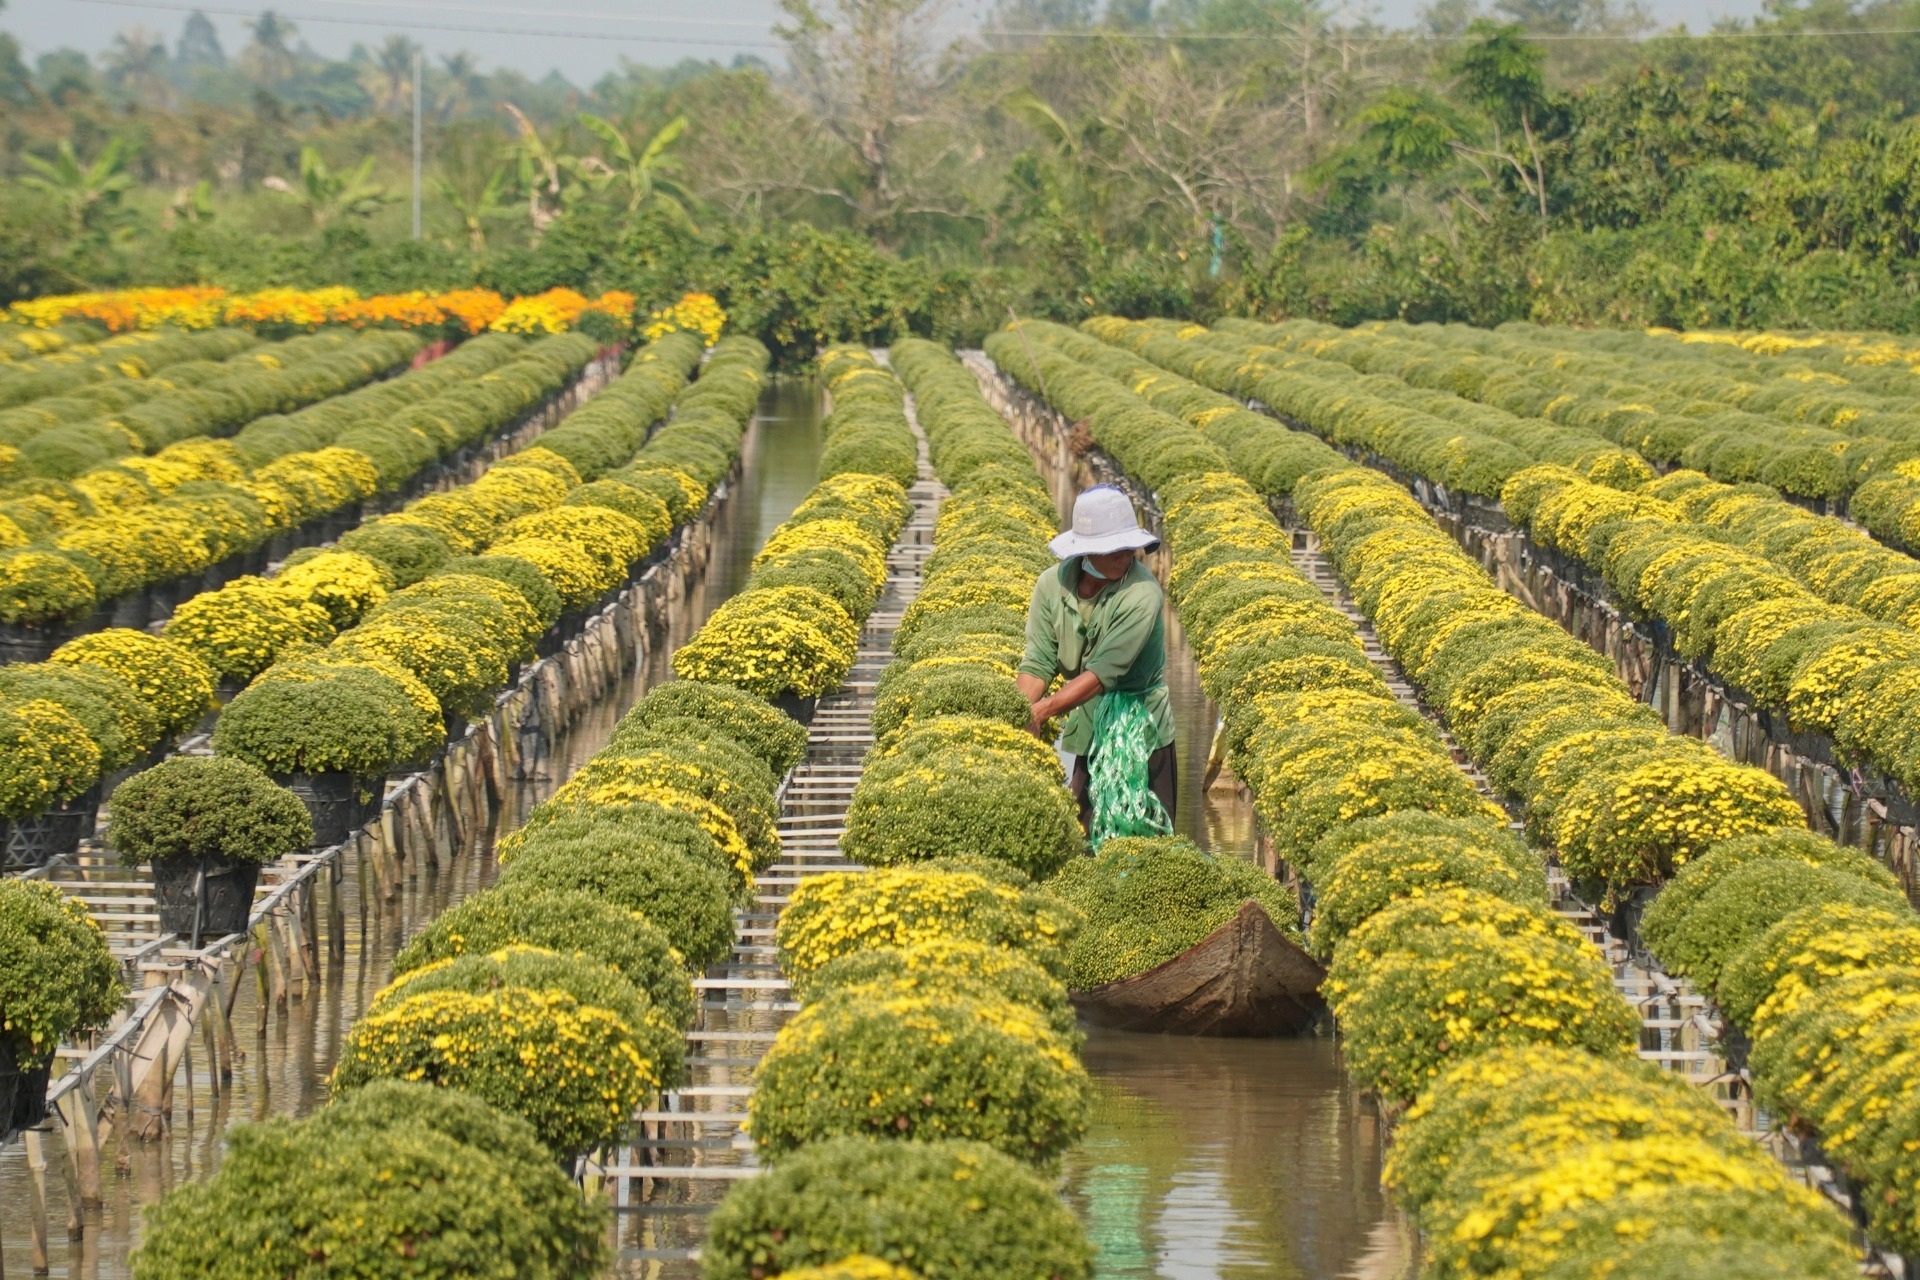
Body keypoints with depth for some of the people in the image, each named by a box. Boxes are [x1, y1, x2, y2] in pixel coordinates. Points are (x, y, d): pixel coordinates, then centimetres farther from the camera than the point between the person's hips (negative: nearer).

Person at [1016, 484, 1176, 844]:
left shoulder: (1141, 594, -21)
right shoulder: (1053, 584, -7)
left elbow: (1104, 672, -26)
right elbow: (1038, 662, -8)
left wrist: (1044, 710, -30)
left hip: (1138, 731, -4)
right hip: (1085, 731, 4)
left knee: (1140, 836, 0)